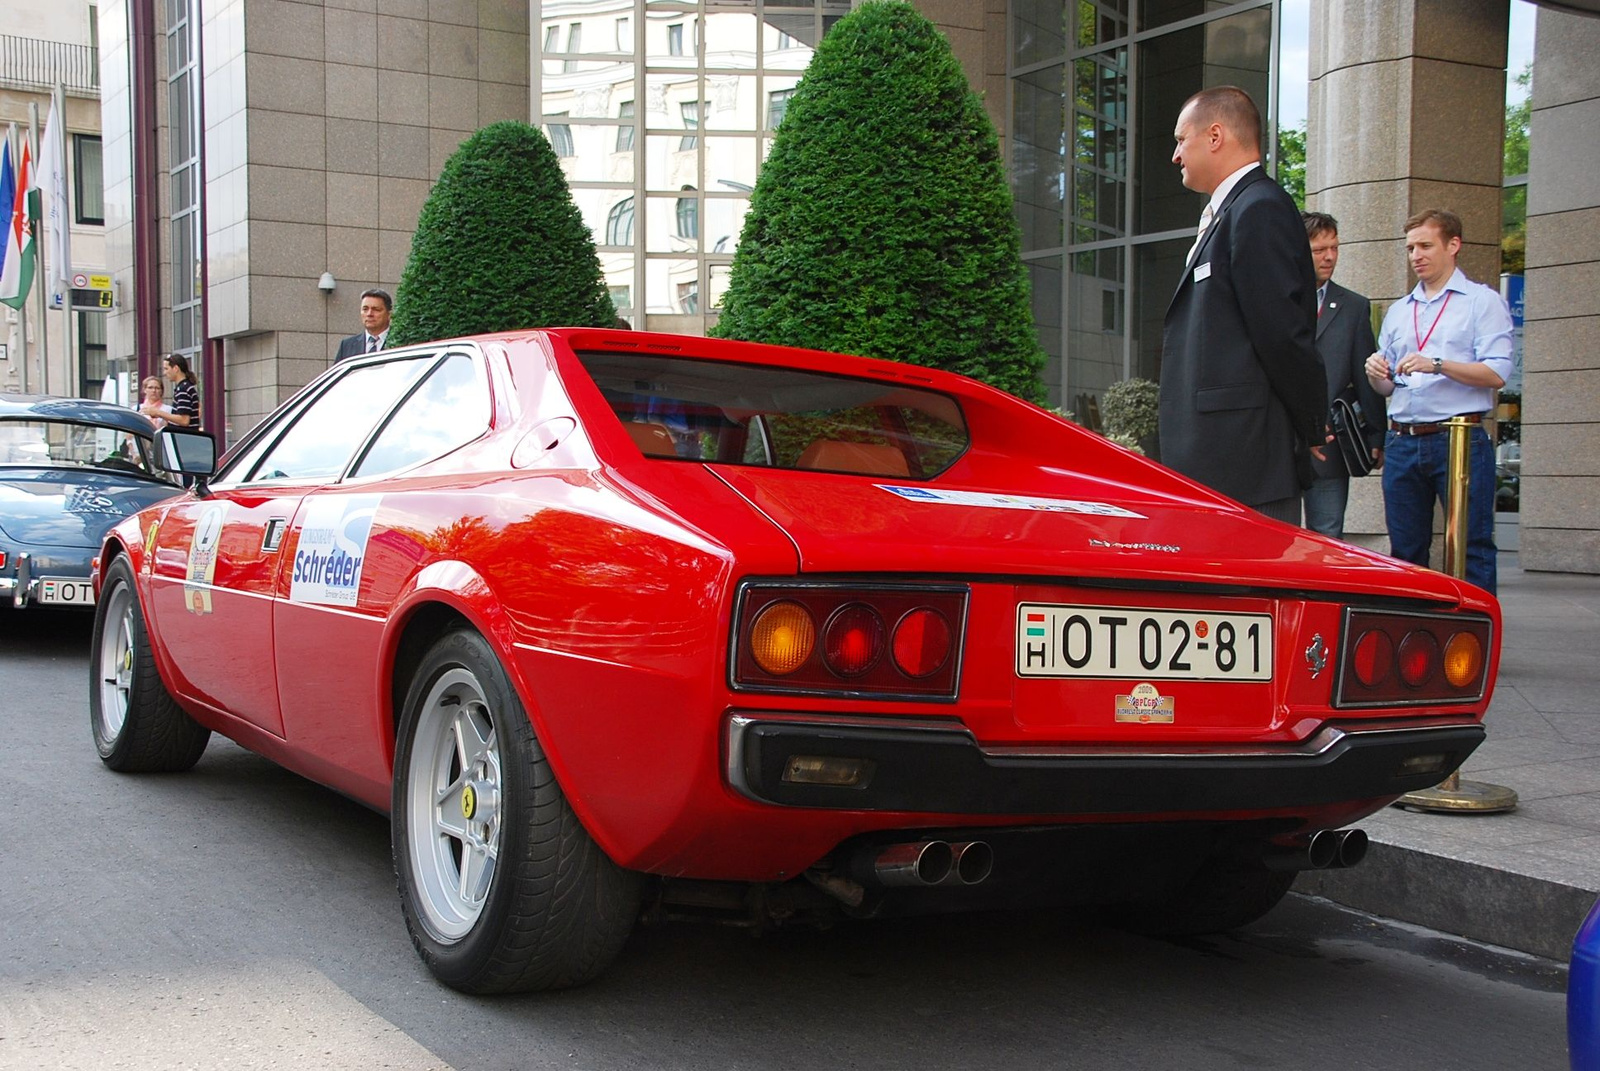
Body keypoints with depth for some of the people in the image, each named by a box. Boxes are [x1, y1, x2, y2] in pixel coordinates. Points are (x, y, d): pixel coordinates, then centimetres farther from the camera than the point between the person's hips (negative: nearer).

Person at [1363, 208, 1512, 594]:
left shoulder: (1482, 301, 3)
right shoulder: (1398, 312, 20)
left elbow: (1497, 373, -9)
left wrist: (1437, 365, -21)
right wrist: (1376, 374, -2)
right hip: (1402, 442, 6)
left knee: (1472, 550, -6)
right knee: (1406, 551, 9)